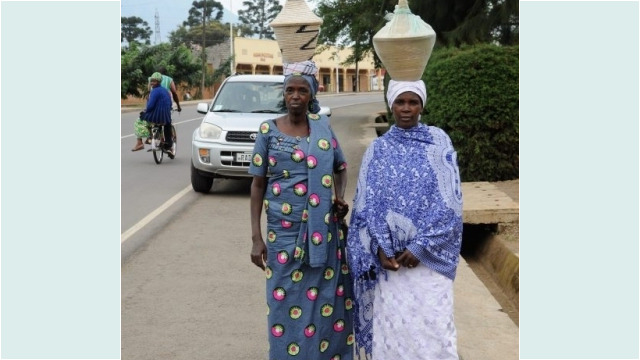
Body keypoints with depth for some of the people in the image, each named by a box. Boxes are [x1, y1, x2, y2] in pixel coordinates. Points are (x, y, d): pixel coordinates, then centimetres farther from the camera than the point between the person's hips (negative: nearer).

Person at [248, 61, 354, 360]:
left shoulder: (323, 126, 3)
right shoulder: (268, 131, -2)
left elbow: (341, 167, 18)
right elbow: (258, 184, 0)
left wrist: (340, 196, -3)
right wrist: (256, 236, -6)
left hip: (324, 230, 2)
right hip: (284, 231, -2)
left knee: (327, 300, 6)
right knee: (288, 302, 3)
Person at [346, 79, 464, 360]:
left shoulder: (439, 143, 1)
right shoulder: (378, 150, 6)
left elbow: (448, 202, -5)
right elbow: (366, 204, 2)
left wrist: (420, 247, -12)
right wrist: (380, 249, -10)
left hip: (429, 253, -1)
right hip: (388, 253, 2)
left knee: (432, 323, -4)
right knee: (390, 324, 3)